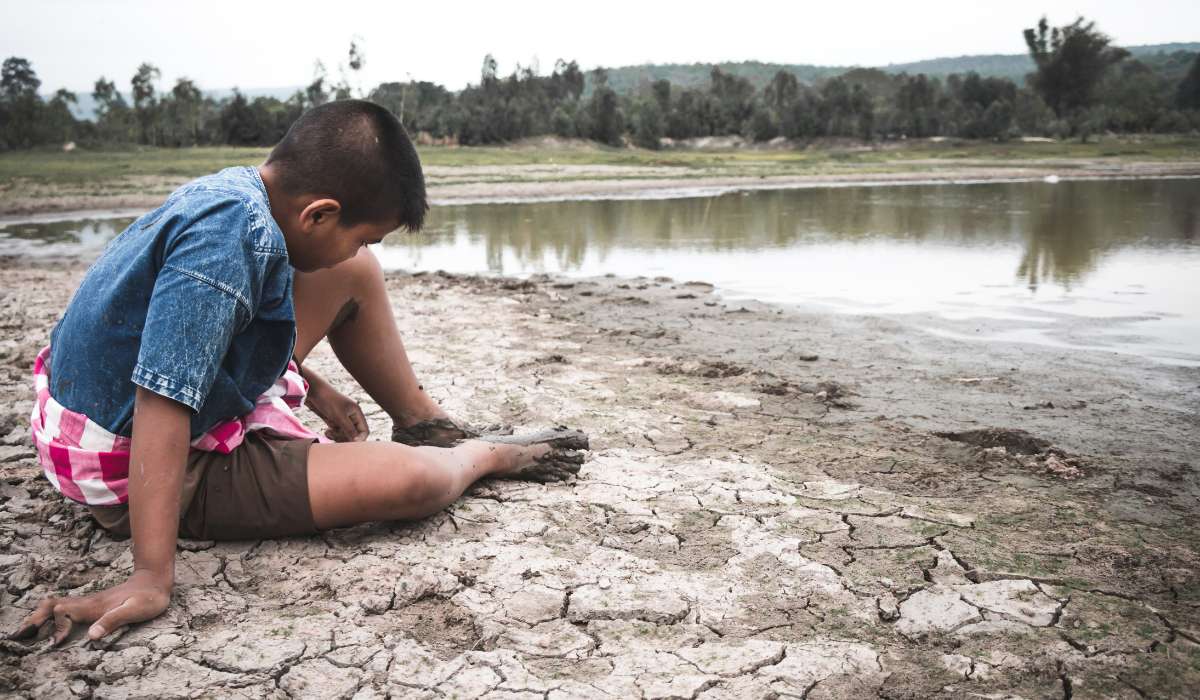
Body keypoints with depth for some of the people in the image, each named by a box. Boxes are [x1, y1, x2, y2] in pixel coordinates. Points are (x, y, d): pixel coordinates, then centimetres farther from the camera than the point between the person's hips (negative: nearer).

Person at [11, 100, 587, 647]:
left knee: (355, 273, 7)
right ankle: (491, 453, 11)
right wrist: (152, 577, -36)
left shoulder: (232, 188, -4)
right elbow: (162, 404, -36)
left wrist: (314, 388, 14)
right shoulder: (237, 232, -32)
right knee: (409, 478, -23)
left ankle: (426, 424, 19)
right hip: (132, 471, -9)